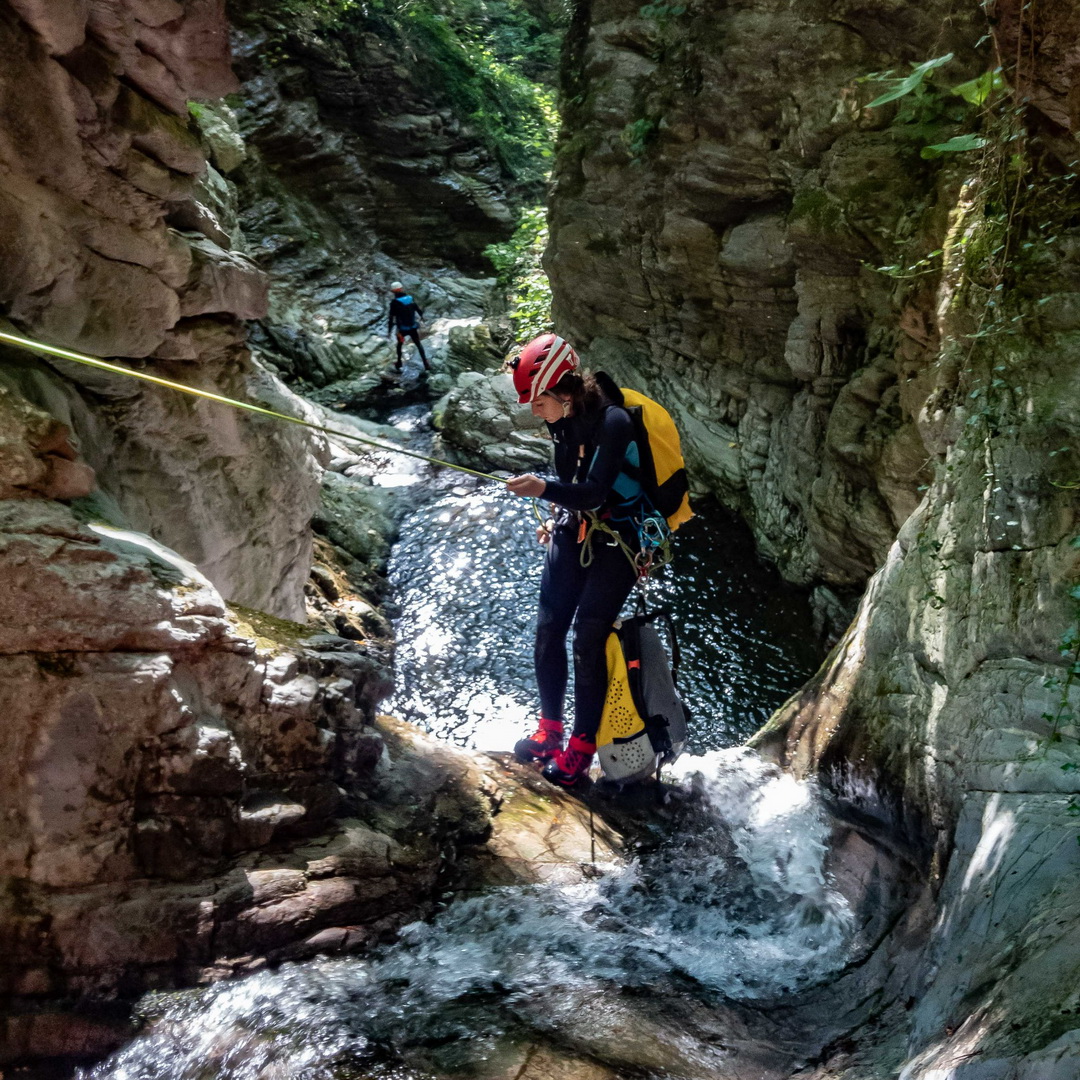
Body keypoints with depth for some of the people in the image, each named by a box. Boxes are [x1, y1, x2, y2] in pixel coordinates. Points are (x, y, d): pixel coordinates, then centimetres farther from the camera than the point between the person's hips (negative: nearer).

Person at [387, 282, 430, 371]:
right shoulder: (410, 299, -3)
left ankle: (399, 364, 31)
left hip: (402, 329, -3)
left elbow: (392, 317, -14)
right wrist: (421, 317, 28)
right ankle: (426, 365, 8)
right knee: (418, 345, 14)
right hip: (413, 327, 3)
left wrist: (389, 330, -5)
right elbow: (418, 310, 8)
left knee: (399, 344, 23)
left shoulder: (394, 303, -15)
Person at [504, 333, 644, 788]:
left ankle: (581, 747, 4)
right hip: (574, 534, 7)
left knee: (587, 640, -9)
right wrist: (557, 517, 12)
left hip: (617, 543, -7)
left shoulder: (613, 423, -23)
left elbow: (594, 492, -29)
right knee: (548, 630, 4)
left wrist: (545, 489, -42)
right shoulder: (564, 421, 1)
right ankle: (550, 730, 21)